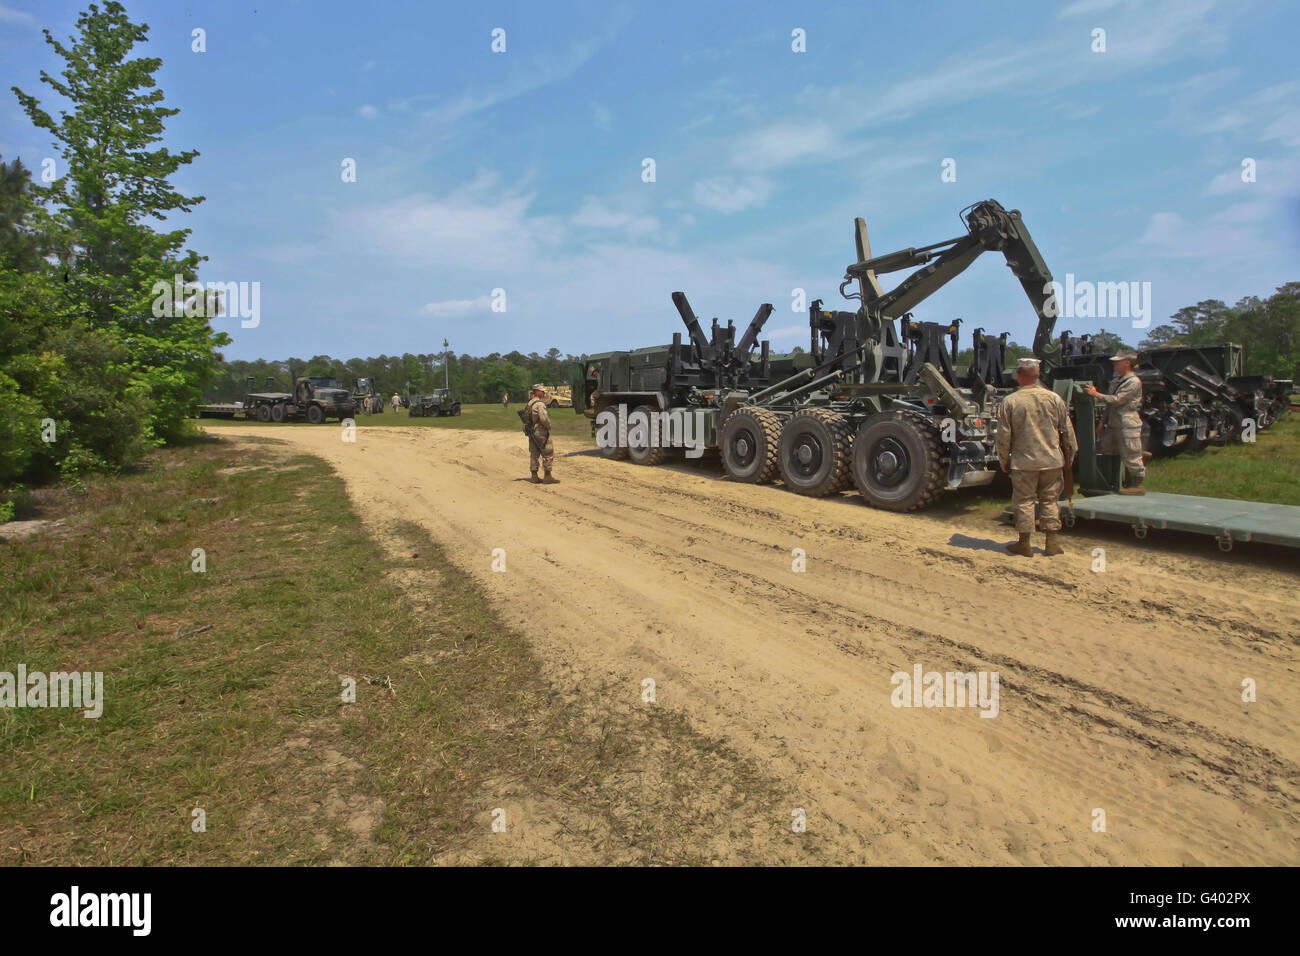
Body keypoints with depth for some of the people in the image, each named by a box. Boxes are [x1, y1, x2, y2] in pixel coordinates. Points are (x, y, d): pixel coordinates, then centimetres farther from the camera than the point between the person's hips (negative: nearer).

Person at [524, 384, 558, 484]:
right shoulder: (539, 404, -17)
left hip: (532, 433, 9)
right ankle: (548, 477, -3)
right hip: (541, 432, -9)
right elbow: (544, 418, -25)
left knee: (534, 454, 11)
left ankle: (534, 476, 15)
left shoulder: (530, 403, 12)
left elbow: (526, 417, 19)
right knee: (548, 454, -3)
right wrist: (549, 426, -8)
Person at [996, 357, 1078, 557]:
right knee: (1050, 499, 12)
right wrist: (1070, 454, 19)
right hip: (1052, 460, 3)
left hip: (1024, 462, -3)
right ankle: (1053, 542, 15)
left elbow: (1004, 435, -6)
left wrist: (1004, 460, 6)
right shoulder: (1054, 398, 1)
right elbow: (1067, 430, 7)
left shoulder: (1010, 401, -8)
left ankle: (1025, 544, 11)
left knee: (1024, 501, 5)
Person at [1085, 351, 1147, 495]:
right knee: (1106, 449, 15)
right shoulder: (1116, 379, 15)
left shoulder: (1134, 382, -13)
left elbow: (1117, 400, -20)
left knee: (1130, 455, -3)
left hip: (1128, 424, -9)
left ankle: (1139, 484, 9)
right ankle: (1141, 457, 27)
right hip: (1113, 423, 9)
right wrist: (1104, 421, 18)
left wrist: (1096, 394, -16)